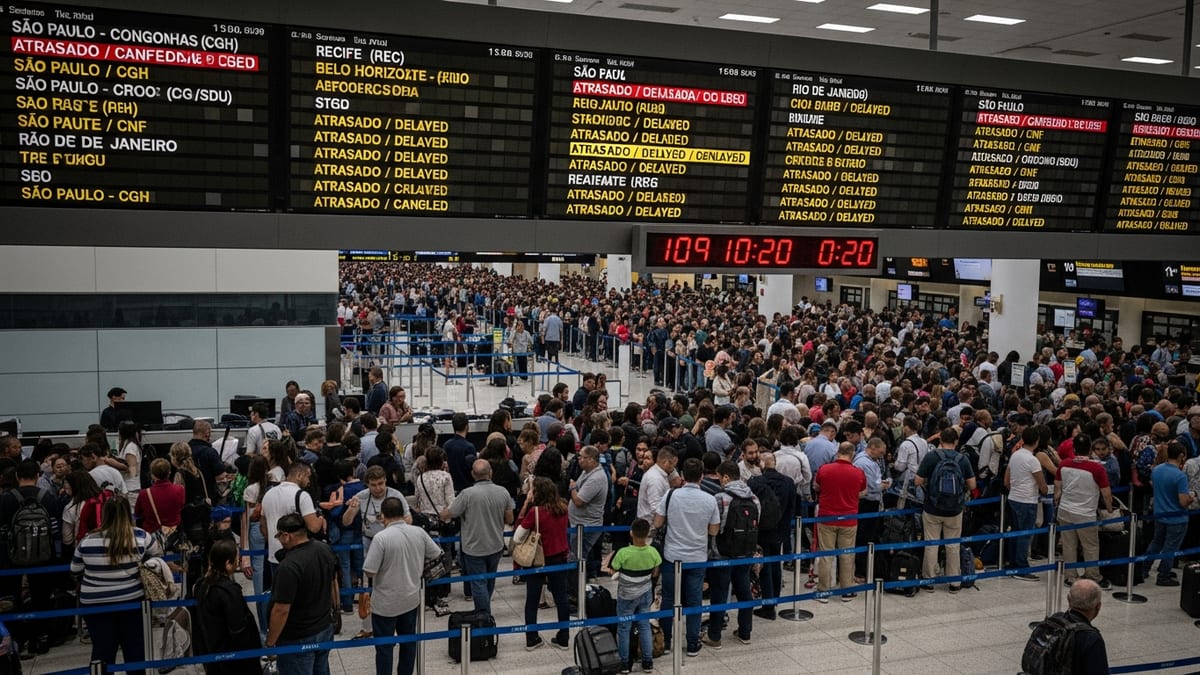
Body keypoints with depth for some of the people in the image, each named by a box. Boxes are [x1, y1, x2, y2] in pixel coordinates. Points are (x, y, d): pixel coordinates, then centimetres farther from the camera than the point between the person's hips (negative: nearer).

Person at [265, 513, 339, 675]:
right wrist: (334, 607, 26)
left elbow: (281, 610, -26)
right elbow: (333, 582, 11)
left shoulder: (289, 566, -29)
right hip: (325, 629, 7)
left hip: (298, 640, -7)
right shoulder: (324, 549, -5)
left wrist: (269, 643, -13)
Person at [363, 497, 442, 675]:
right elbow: (437, 555, 7)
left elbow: (369, 572, -21)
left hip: (386, 603, -5)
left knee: (384, 646, 8)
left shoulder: (381, 537, -22)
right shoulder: (419, 532, -6)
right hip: (411, 599, 5)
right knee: (408, 642, 19)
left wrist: (386, 566, -1)